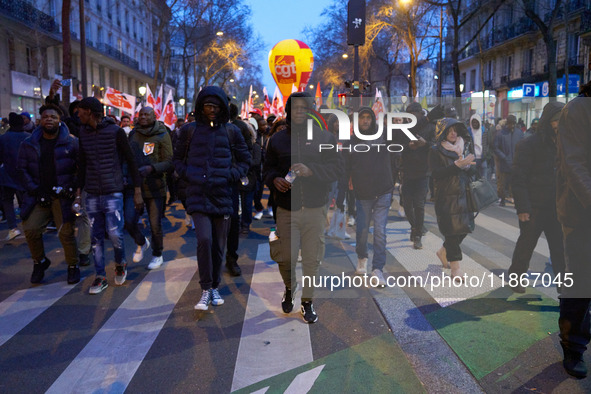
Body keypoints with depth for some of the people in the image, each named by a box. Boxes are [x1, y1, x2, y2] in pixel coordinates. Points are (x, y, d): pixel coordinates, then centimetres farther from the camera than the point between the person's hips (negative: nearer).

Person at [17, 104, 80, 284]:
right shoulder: (29, 144, 10)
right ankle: (39, 262, 19)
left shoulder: (71, 142, 2)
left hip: (63, 196, -3)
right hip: (39, 196, 3)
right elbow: (22, 170, 8)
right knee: (30, 229, -8)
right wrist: (36, 191, -4)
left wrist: (72, 187, -11)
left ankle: (73, 266, 15)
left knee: (66, 232, -8)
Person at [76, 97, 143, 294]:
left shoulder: (115, 131, -6)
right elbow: (82, 164, 16)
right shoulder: (83, 133, 9)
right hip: (92, 195, 5)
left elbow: (130, 161, -4)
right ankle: (100, 277, 16)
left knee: (114, 233, -9)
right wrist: (78, 191, 12)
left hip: (113, 193, -4)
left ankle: (120, 264, 20)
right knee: (96, 237, 6)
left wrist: (137, 191, -7)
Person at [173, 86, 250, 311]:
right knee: (204, 239, -17)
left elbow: (244, 159, 13)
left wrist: (232, 176, -2)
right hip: (198, 195, -1)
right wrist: (187, 175, -1)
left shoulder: (231, 131, 5)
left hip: (222, 196, 1)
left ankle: (215, 287, 26)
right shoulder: (189, 130, 6)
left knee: (219, 245, 7)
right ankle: (206, 289, -2)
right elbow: (178, 158, 16)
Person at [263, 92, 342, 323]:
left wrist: (311, 170, -18)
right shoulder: (277, 139, 8)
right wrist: (275, 179, -9)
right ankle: (289, 289, 36)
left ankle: (307, 301, 24)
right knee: (286, 258, 5)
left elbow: (337, 167, -3)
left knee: (312, 259, 4)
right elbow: (267, 169, 14)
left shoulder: (324, 137, 3)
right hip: (286, 209, 1)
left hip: (315, 209, -1)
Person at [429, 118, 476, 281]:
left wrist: (466, 166, -13)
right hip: (446, 196, -5)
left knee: (464, 228, 7)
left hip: (464, 194, 5)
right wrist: (457, 165, -22)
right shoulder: (436, 151, -3)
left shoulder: (466, 146, 11)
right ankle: (455, 269, 5)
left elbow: (473, 169, 9)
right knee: (453, 230, -5)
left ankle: (443, 251, 34)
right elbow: (436, 173, -15)